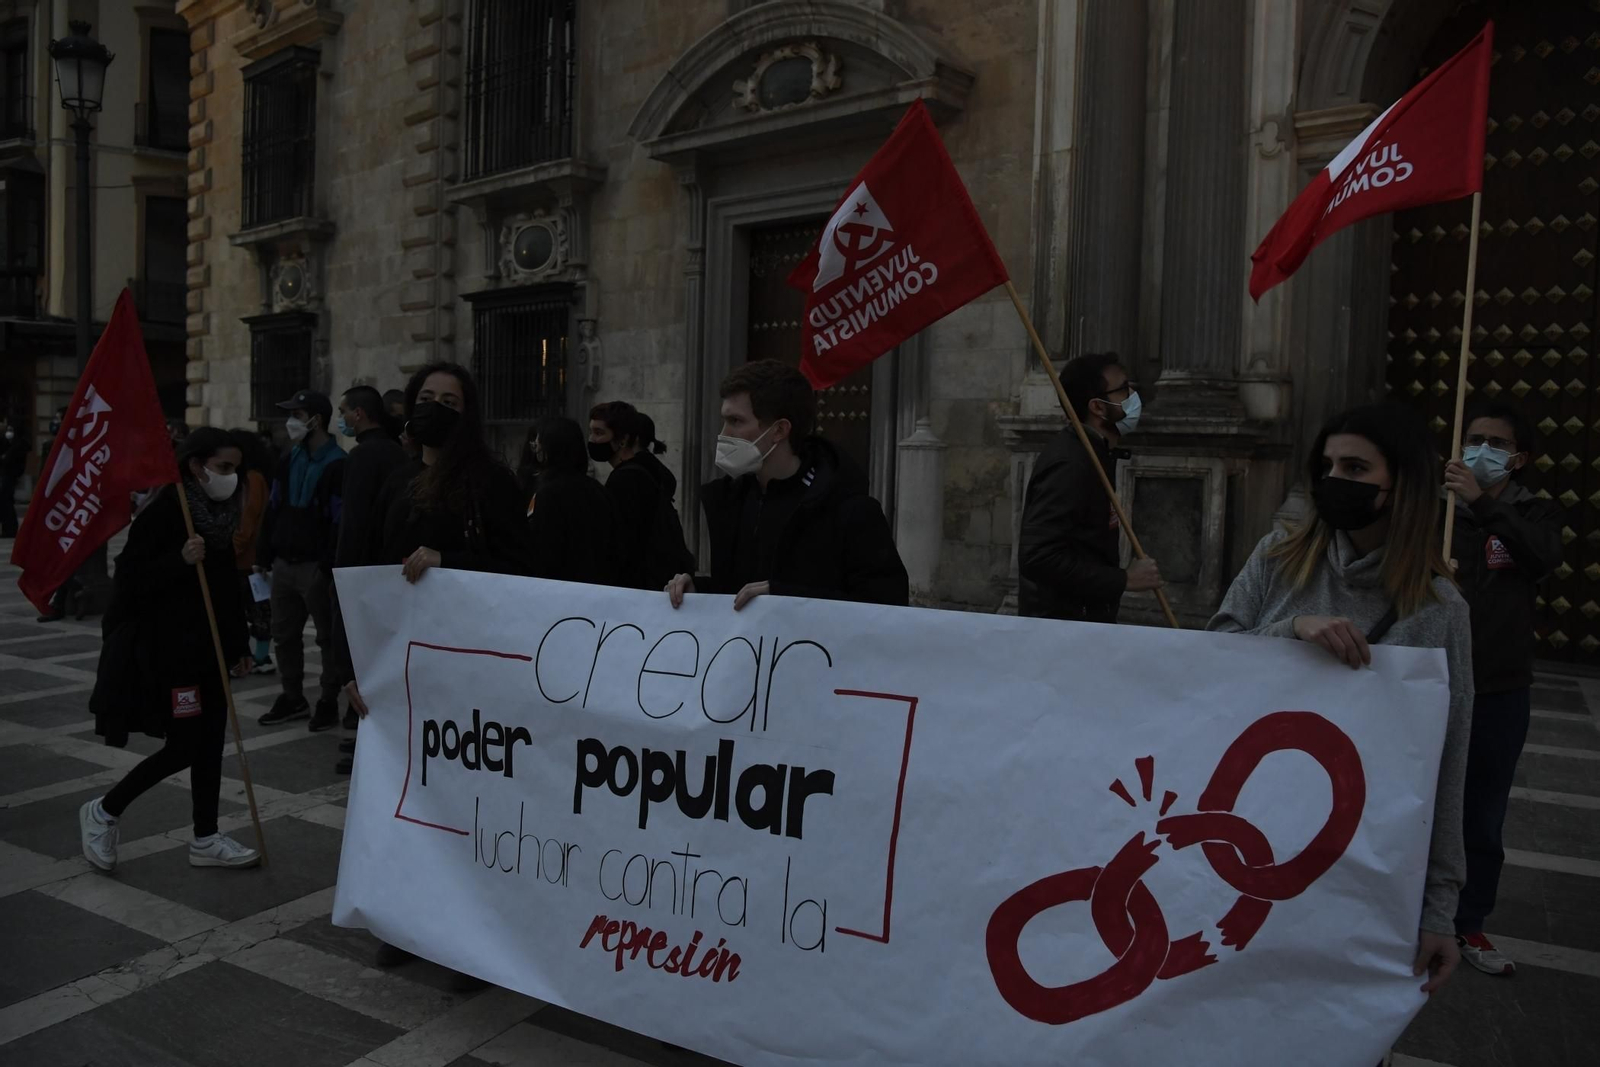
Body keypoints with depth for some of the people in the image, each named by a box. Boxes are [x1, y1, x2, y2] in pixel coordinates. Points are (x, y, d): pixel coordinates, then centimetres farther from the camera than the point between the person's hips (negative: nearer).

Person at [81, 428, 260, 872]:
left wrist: (239, 644, 15)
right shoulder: (164, 512, -14)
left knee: (210, 744, 9)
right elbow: (130, 579, -16)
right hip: (169, 650, -7)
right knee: (183, 747, -3)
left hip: (211, 648, 8)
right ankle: (103, 811, 20)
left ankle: (205, 839, 19)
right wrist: (180, 560, -31)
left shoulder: (221, 513, 9)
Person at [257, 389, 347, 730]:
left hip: (315, 566, -8)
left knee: (327, 636, 3)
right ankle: (292, 698, 26)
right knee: (284, 634, 14)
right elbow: (273, 508, 16)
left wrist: (329, 565, -20)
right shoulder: (289, 461, 13)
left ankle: (329, 703, 12)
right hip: (284, 563, 8)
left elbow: (340, 520, -16)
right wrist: (265, 556, 11)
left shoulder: (337, 465, -11)